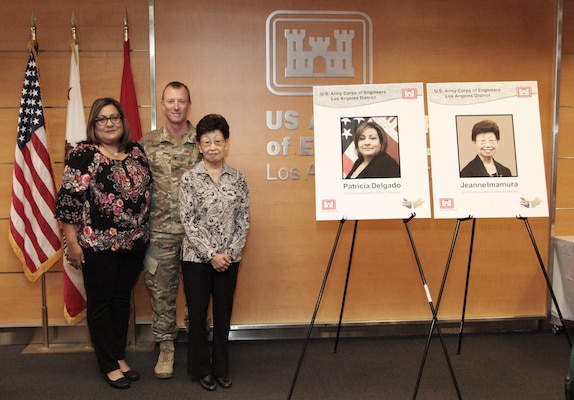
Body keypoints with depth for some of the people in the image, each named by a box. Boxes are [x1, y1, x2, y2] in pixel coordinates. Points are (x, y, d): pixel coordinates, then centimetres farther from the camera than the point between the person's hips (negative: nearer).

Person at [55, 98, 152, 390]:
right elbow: (68, 201, -12)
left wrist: (145, 233, 15)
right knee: (100, 303, 8)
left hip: (134, 243, 5)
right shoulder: (83, 155, -10)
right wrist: (72, 243, -13)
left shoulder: (136, 151, 7)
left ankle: (120, 356, 31)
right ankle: (109, 365, 21)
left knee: (122, 300, 16)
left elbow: (146, 190, 15)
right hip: (98, 245, -5)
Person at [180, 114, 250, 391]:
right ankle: (201, 369, 24)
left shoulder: (237, 178, 2)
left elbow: (243, 220, 2)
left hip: (228, 259, 2)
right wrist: (211, 255, -13)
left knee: (223, 314, 11)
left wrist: (230, 252, -8)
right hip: (197, 258, -2)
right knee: (197, 314, 8)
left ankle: (221, 368, 26)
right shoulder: (190, 178, -5)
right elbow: (189, 222, -9)